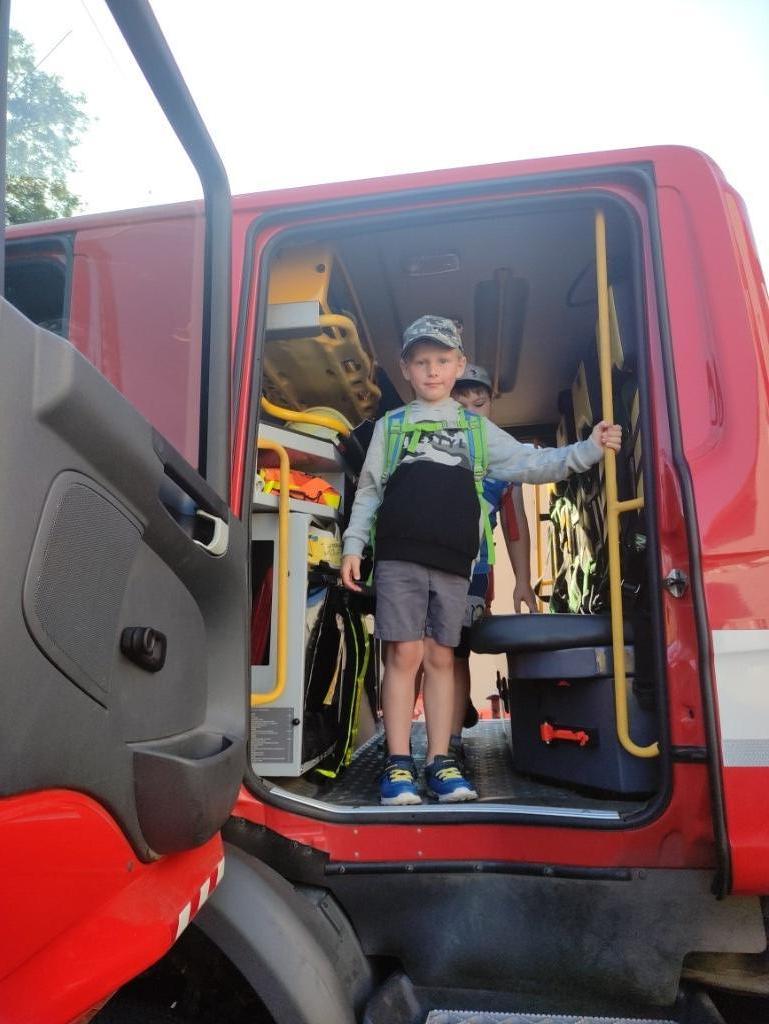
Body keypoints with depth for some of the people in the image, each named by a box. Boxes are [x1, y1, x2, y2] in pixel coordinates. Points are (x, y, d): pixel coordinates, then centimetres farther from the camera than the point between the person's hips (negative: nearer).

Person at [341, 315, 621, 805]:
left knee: (441, 657, 6)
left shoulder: (478, 429, 16)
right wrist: (353, 546, 4)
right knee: (405, 654, -5)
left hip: (453, 563, 2)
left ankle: (440, 763, 14)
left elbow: (530, 464, 9)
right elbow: (369, 491, 12)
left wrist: (588, 449, -2)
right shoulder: (390, 425, 14)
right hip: (399, 557, -1)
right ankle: (399, 765, 3)